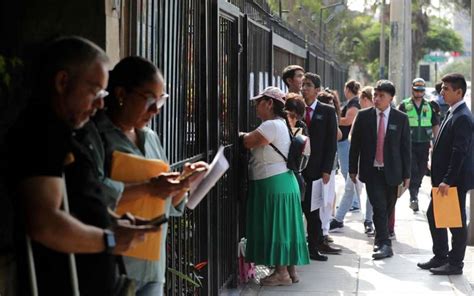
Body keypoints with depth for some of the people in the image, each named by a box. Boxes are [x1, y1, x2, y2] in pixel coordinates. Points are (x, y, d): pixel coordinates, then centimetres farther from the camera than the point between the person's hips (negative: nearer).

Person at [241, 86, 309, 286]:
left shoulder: (271, 125, -17)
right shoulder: (280, 123, 17)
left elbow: (247, 142, -19)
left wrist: (238, 134, -1)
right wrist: (247, 136, 3)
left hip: (273, 184, -10)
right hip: (283, 181, 10)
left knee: (276, 226, -4)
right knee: (283, 227, 12)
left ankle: (282, 273, 1)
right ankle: (291, 270, 17)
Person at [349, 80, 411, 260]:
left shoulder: (401, 119, 0)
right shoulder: (363, 116, 1)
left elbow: (405, 147, 2)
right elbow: (355, 144, 6)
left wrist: (406, 174, 2)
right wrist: (353, 169, 5)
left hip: (391, 171, 1)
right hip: (371, 171, -1)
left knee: (388, 208, 9)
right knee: (379, 207, -9)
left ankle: (381, 238, 28)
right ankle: (384, 244, -8)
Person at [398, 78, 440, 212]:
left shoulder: (429, 106, 8)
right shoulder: (404, 105, 0)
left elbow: (436, 125, 13)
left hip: (424, 144, 3)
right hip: (409, 144, -3)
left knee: (421, 171, 8)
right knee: (412, 170, -13)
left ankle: (414, 195, 25)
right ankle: (413, 198, -14)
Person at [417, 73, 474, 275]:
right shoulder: (451, 114, 12)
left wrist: (447, 181, -25)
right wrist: (438, 178, 16)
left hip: (455, 180, -10)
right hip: (444, 178, 10)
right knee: (433, 215, 16)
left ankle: (455, 263, 12)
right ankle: (440, 257, 27)